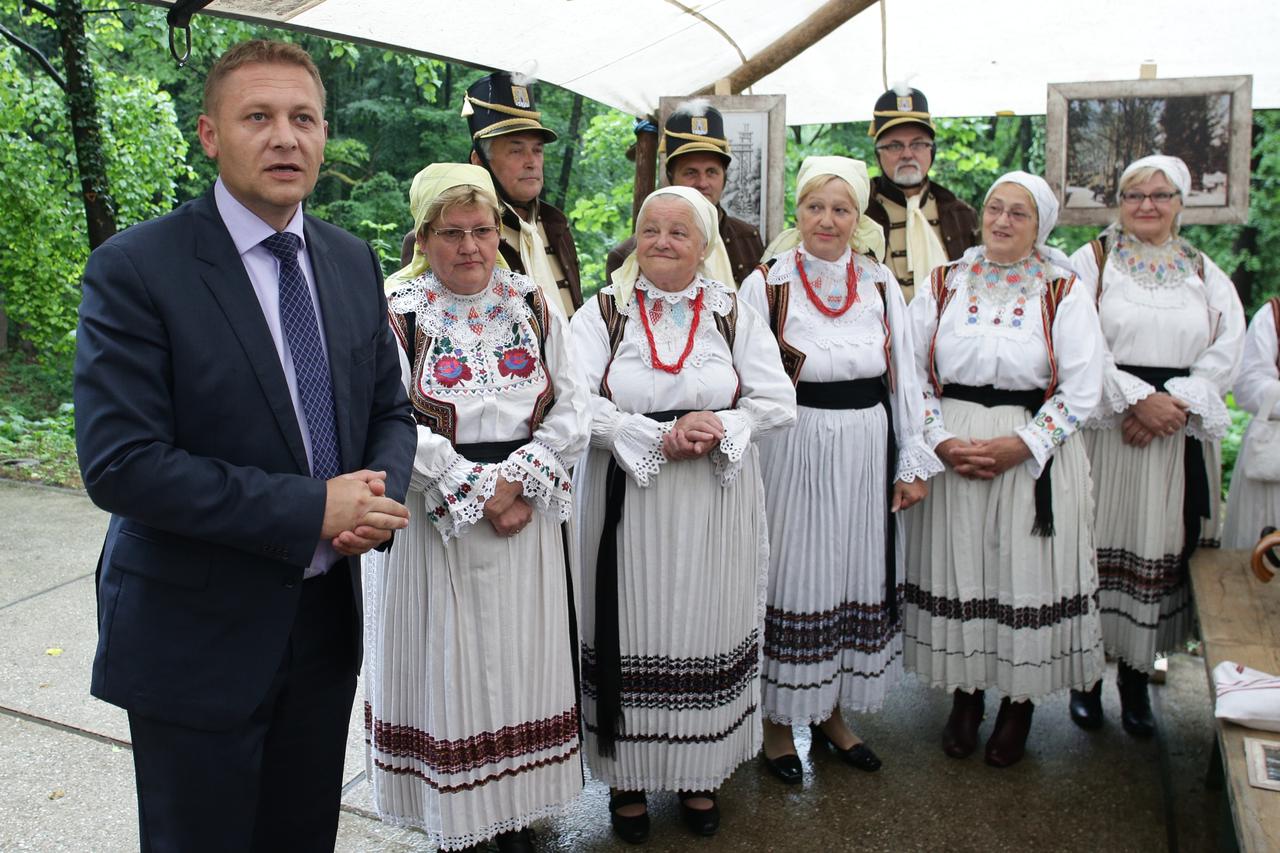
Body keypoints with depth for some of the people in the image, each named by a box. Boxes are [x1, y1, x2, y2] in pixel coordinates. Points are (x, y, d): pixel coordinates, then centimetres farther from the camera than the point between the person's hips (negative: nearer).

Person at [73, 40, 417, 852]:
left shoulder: (353, 261, 3)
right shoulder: (135, 269, -15)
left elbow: (391, 410, 9)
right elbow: (119, 465, -21)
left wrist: (379, 497, -12)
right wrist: (311, 509, -23)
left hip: (327, 618, 5)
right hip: (197, 634, -5)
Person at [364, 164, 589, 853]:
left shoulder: (534, 308, 5)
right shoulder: (394, 313, -5)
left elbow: (570, 409, 1)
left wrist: (516, 480, -13)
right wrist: (480, 492, -16)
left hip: (527, 514, 3)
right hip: (432, 519, -2)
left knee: (518, 661, 11)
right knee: (445, 666, 6)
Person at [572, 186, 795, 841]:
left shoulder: (735, 314, 6)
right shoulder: (603, 313, 2)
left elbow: (777, 401, 1)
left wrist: (718, 430, -17)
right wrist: (659, 437, -20)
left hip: (716, 503, 1)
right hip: (626, 501, -1)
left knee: (705, 631, 9)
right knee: (632, 634, 5)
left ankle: (699, 770, 28)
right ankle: (627, 775, 23)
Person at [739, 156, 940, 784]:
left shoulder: (881, 285, 7)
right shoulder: (767, 283, -3)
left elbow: (904, 376, 9)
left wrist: (913, 463, 6)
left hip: (865, 453, 4)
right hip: (791, 453, -4)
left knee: (856, 576, 12)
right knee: (791, 578, 3)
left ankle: (831, 713, 31)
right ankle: (778, 721, 23)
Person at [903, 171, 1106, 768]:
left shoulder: (1064, 292, 1)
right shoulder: (944, 284, 6)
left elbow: (1081, 390, -4)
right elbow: (911, 372, 3)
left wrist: (1021, 445, -15)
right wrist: (941, 441, -10)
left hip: (1034, 459, -1)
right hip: (950, 456, 2)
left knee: (1027, 576, 3)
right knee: (957, 571, 7)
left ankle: (1019, 706, 23)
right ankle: (965, 696, 26)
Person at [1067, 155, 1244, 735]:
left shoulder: (1205, 273, 14)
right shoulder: (1090, 262, 4)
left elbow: (1226, 351, 4)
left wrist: (1175, 402, -11)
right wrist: (1137, 400, -15)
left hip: (1182, 434, 3)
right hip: (1105, 427, -3)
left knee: (1162, 550, 4)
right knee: (1100, 548, -2)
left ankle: (1136, 677, 18)